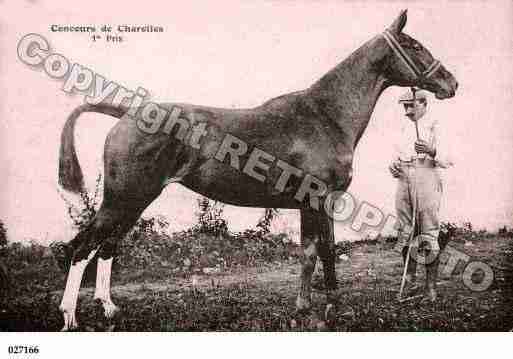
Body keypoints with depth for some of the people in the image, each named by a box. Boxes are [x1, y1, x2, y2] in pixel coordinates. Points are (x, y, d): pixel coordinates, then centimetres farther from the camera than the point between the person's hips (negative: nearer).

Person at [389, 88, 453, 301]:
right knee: (405, 233, 8)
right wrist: (393, 166, 2)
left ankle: (431, 286, 3)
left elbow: (448, 161, -8)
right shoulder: (405, 128, 17)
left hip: (427, 182, -6)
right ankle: (410, 282, 19)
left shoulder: (435, 127, -1)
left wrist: (432, 151, -27)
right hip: (404, 182, 6)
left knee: (428, 234, -4)